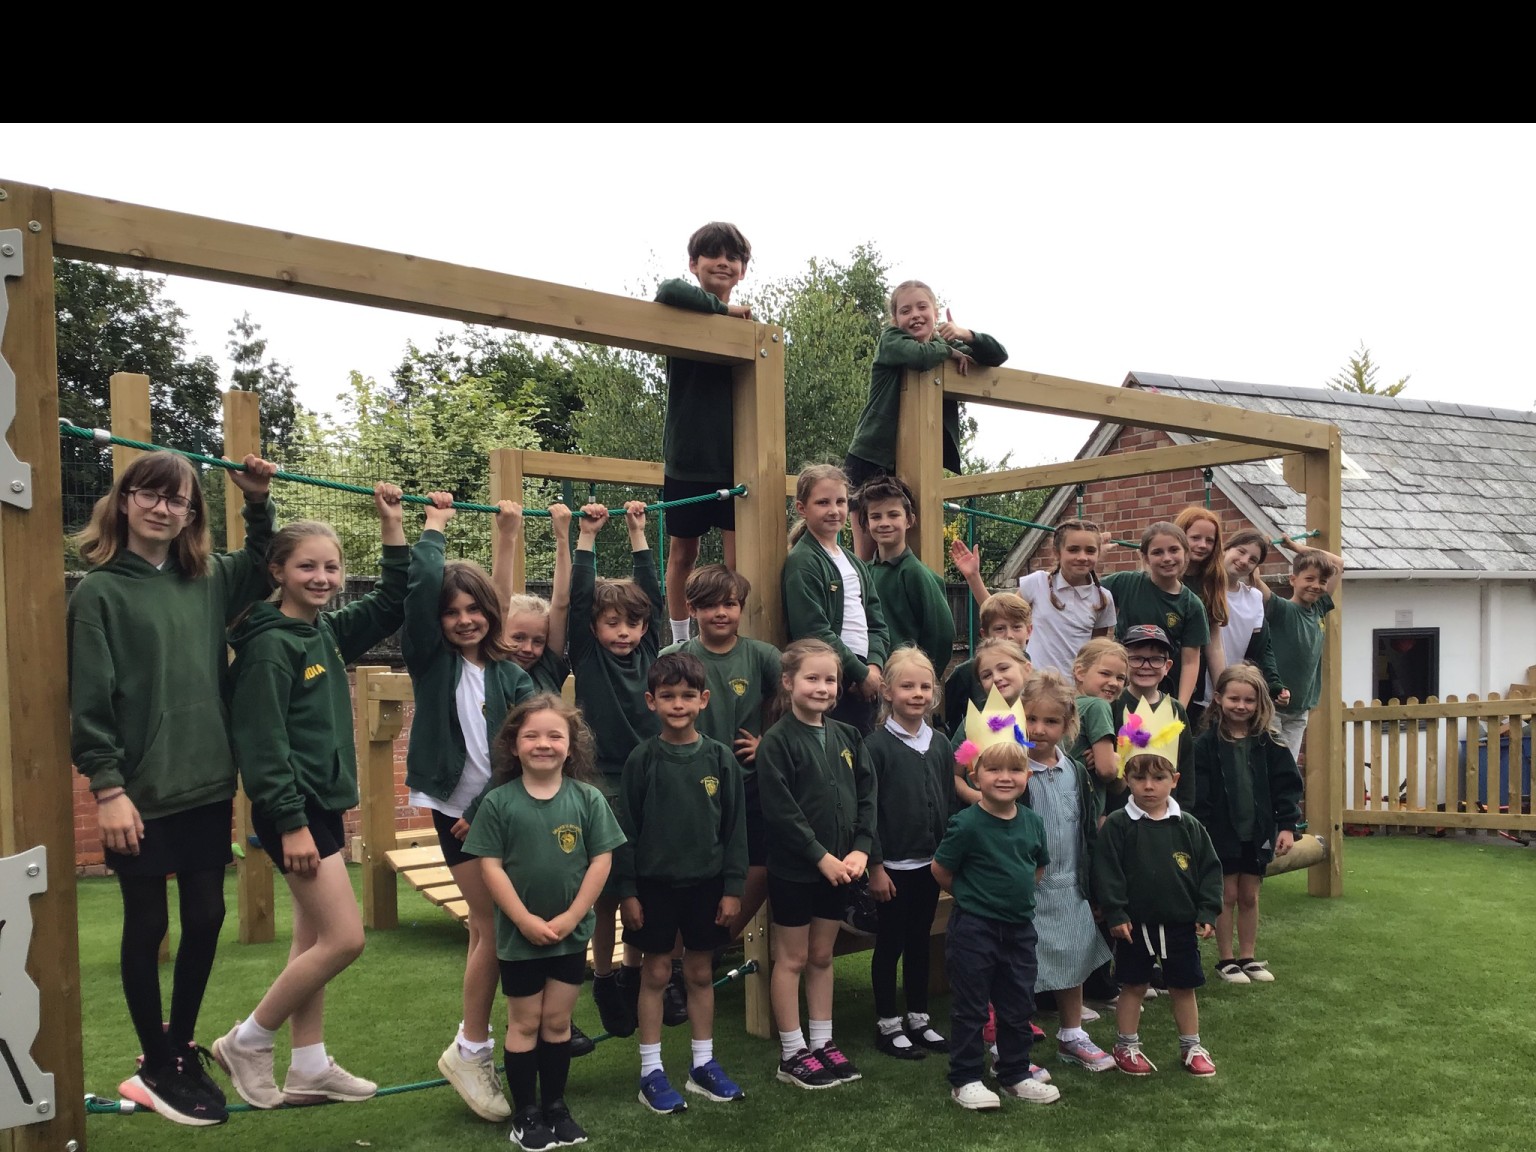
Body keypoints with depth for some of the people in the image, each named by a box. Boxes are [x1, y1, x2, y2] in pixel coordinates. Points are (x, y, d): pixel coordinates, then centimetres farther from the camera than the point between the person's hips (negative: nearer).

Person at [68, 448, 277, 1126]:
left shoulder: (208, 580, 6)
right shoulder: (100, 591, -7)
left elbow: (262, 571, 27)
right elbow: (89, 701, -10)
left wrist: (258, 503, 13)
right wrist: (107, 788, -16)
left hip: (208, 787, 5)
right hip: (141, 793, -5)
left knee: (206, 917, 11)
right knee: (147, 925, 7)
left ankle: (180, 1047, 31)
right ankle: (157, 1069, 22)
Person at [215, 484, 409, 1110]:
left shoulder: (328, 631, 9)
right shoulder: (269, 645, -15)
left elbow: (393, 601, 19)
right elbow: (262, 742, -19)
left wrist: (392, 522, 14)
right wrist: (291, 823, -21)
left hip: (325, 802, 9)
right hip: (292, 810, -9)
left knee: (314, 940, 12)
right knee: (343, 939, -7)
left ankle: (309, 1068, 22)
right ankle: (245, 1044, 9)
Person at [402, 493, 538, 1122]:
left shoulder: (509, 672, 5)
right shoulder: (430, 660, -1)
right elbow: (420, 589, -18)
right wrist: (435, 528, -6)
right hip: (457, 807, -3)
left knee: (490, 929, 8)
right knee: (495, 927, -6)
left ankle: (475, 1046, 22)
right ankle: (471, 1050, 9)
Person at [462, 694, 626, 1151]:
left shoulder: (588, 799, -6)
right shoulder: (499, 802, -9)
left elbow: (601, 860, -5)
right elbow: (490, 865, -10)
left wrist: (571, 916, -12)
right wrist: (525, 919, -15)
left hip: (571, 933, 1)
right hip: (518, 934, -1)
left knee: (558, 1021, 13)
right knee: (524, 1023, 11)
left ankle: (555, 1106, 28)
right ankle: (525, 1114, 23)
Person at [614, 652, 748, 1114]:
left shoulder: (720, 758, -3)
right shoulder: (642, 759, -6)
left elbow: (735, 827, 1)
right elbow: (626, 829, -4)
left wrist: (733, 888, -2)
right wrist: (627, 890, -6)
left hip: (706, 883, 2)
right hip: (654, 883, -2)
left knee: (701, 972, 12)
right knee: (656, 972, 6)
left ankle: (703, 1065, 25)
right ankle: (651, 1072, 17)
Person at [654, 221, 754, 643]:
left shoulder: (748, 325, 7)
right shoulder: (684, 316, -3)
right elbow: (668, 292, -27)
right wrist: (722, 308, -16)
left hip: (736, 460, 2)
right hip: (686, 458, -2)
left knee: (739, 558, -4)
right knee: (682, 553, 9)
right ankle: (681, 646, 22)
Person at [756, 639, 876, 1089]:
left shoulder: (847, 736, 5)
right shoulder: (777, 741, -13)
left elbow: (866, 797, 3)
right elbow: (781, 811, -18)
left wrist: (860, 850, -9)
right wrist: (821, 856, -19)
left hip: (838, 867, 6)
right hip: (793, 869, -5)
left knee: (822, 956, 16)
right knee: (792, 958, 7)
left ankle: (822, 1042, 27)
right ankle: (792, 1053, 17)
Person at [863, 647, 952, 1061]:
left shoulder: (940, 744, 6)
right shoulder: (876, 745, -11)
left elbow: (950, 804, 11)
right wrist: (875, 866, -13)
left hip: (930, 863, 5)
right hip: (893, 865, -5)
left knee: (920, 943, 16)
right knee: (890, 945, 6)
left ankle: (919, 1018, 28)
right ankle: (887, 1025, 18)